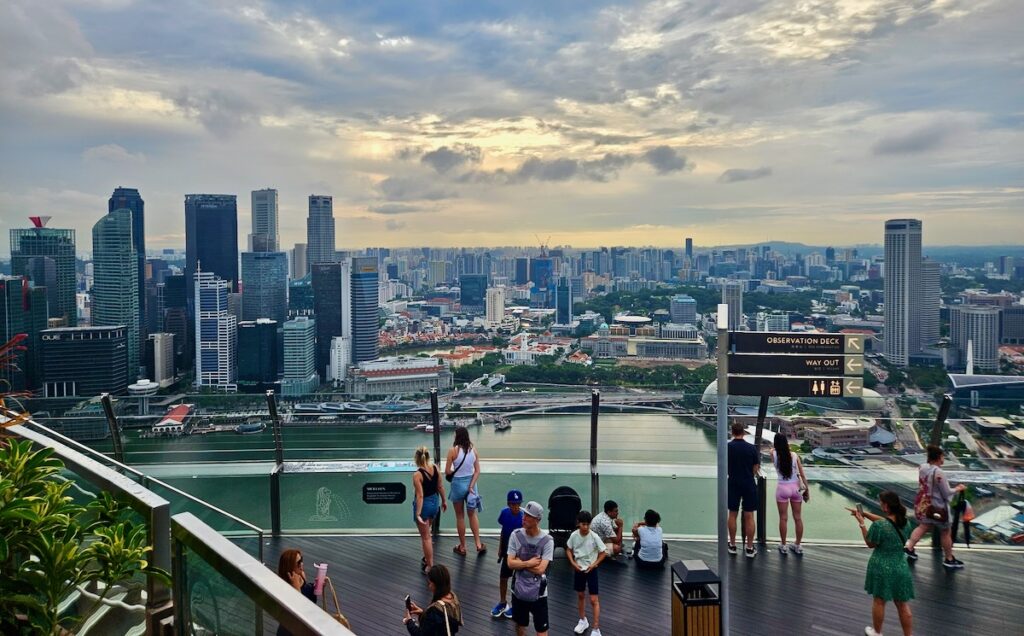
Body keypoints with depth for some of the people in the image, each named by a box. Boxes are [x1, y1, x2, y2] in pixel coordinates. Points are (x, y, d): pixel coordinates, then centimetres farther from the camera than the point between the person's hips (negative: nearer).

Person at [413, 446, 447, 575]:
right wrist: (444, 501, 17)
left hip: (424, 505, -6)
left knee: (426, 537, 8)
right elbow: (440, 486, 3)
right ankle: (428, 558, 44)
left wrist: (418, 514, -22)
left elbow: (420, 496, -25)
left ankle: (430, 567, 17)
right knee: (426, 532, 29)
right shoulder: (435, 468, -8)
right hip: (435, 502, 6)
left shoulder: (417, 475, -25)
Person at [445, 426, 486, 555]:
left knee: (460, 516, 12)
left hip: (458, 484, -3)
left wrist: (455, 471, 7)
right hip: (471, 483, 3)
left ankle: (462, 547, 23)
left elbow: (447, 472, -12)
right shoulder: (473, 449, -4)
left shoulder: (453, 450, -16)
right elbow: (477, 471, -5)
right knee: (472, 514, 20)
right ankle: (479, 544, 19)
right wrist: (471, 486, -6)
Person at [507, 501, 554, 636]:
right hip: (519, 590, 3)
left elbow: (540, 569, -21)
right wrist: (529, 563, -18)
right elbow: (510, 563, -9)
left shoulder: (547, 540, -16)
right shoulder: (516, 535, -7)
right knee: (520, 624, 21)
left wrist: (520, 563, -13)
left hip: (538, 592, -3)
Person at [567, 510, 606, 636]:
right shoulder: (574, 535, -12)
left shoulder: (594, 537, -20)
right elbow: (568, 550, 4)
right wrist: (573, 563, -9)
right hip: (578, 569, 3)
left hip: (591, 570, -3)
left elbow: (603, 553, -9)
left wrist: (594, 565, -17)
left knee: (594, 600, -2)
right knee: (580, 595, 18)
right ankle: (583, 621, 39)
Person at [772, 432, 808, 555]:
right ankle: (798, 546, 22)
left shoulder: (774, 454, -8)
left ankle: (783, 546, 15)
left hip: (783, 488, -2)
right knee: (798, 518, 12)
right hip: (796, 487, 2)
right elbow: (802, 475, -2)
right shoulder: (794, 455, -5)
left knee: (783, 518, 8)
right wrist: (807, 490, 6)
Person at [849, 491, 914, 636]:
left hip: (882, 569, -4)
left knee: (879, 602, 16)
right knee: (903, 605, 15)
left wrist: (861, 523, -5)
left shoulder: (878, 526, -24)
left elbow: (870, 543, -9)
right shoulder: (904, 522, -4)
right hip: (901, 568, 4)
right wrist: (864, 513, 12)